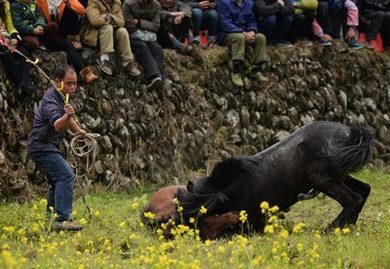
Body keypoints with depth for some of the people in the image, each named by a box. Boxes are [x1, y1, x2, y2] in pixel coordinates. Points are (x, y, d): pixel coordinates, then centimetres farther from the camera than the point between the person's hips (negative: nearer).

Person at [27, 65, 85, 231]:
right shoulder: (50, 101, -25)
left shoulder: (63, 96, 6)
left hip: (49, 147, 10)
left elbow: (67, 120, 26)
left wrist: (77, 130, 13)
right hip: (42, 147, -10)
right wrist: (67, 116, -63)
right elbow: (57, 126, -44)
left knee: (57, 181, 21)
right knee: (66, 175, -23)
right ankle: (62, 219, -29)